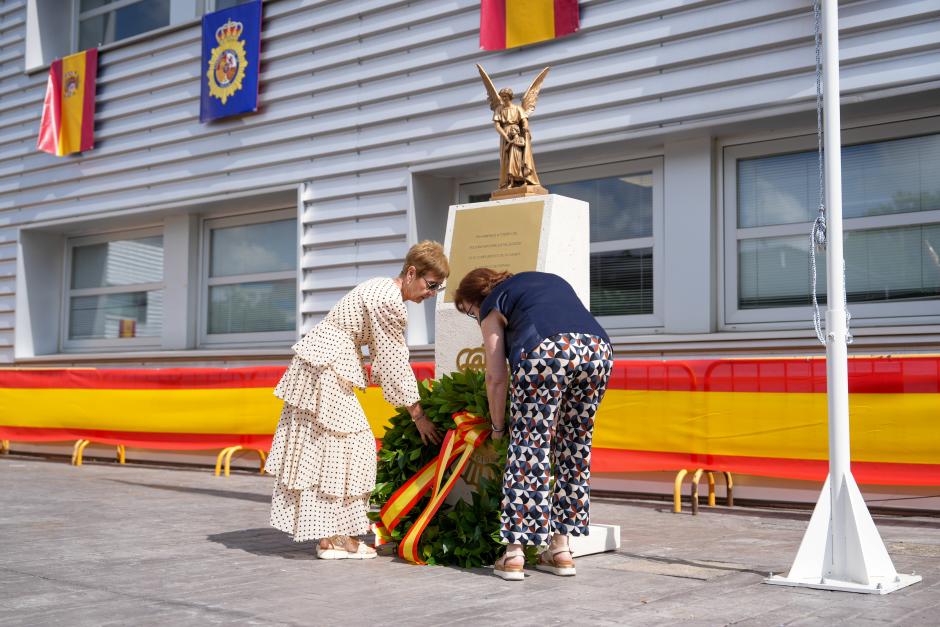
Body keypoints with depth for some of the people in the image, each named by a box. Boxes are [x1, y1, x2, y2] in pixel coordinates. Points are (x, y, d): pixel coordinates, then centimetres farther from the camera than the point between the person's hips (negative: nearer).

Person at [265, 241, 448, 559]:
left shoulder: (381, 289, 14)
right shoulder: (389, 301, -17)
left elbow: (384, 355, 15)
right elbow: (394, 363, -14)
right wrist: (418, 416, -7)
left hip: (317, 362, 10)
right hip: (327, 368, -10)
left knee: (313, 444, 9)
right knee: (347, 442, -6)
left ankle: (328, 533, 15)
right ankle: (334, 537, -1)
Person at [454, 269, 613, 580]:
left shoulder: (493, 305, 20)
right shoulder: (552, 280, 37)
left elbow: (496, 377, 14)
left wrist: (498, 427, 23)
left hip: (546, 350, -5)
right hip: (598, 349, 5)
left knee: (529, 448, 1)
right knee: (575, 448, 14)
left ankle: (514, 554, 1)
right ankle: (561, 549, 18)